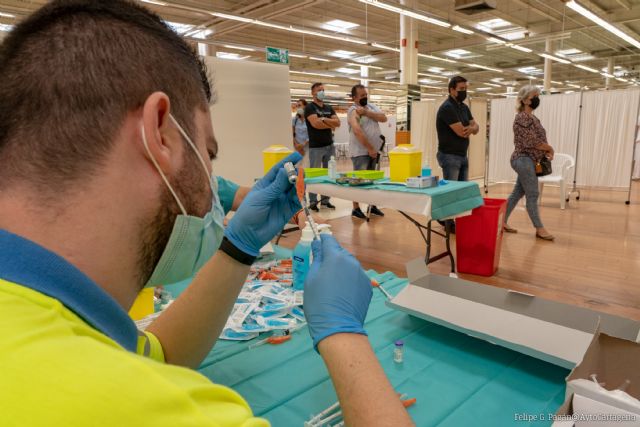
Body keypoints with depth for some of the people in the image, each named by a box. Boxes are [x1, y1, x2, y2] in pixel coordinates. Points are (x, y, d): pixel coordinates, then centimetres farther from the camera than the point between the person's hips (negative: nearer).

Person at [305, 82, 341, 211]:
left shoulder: (329, 108, 16)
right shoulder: (310, 107, -3)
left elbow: (338, 122, 4)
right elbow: (315, 123, -19)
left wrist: (325, 119, -11)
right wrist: (330, 125, -5)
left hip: (330, 145, 6)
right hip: (316, 147, -6)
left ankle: (325, 199, 17)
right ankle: (313, 201, 4)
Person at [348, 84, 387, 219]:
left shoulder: (371, 106, 11)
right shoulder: (353, 110, -10)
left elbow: (384, 118, -3)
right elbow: (357, 132, -22)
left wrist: (366, 112, -14)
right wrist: (370, 149, -20)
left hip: (374, 150, 7)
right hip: (361, 152, -7)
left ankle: (372, 206, 24)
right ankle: (356, 209, 6)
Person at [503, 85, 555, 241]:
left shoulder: (532, 117, 17)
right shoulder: (522, 118, -13)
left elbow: (539, 139, 20)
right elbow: (532, 142, -18)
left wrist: (547, 151, 1)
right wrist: (550, 148, -5)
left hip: (529, 161, 10)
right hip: (524, 160, -10)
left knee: (518, 193, 11)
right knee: (533, 195, -6)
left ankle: (502, 221, 19)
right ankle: (539, 229, 0)